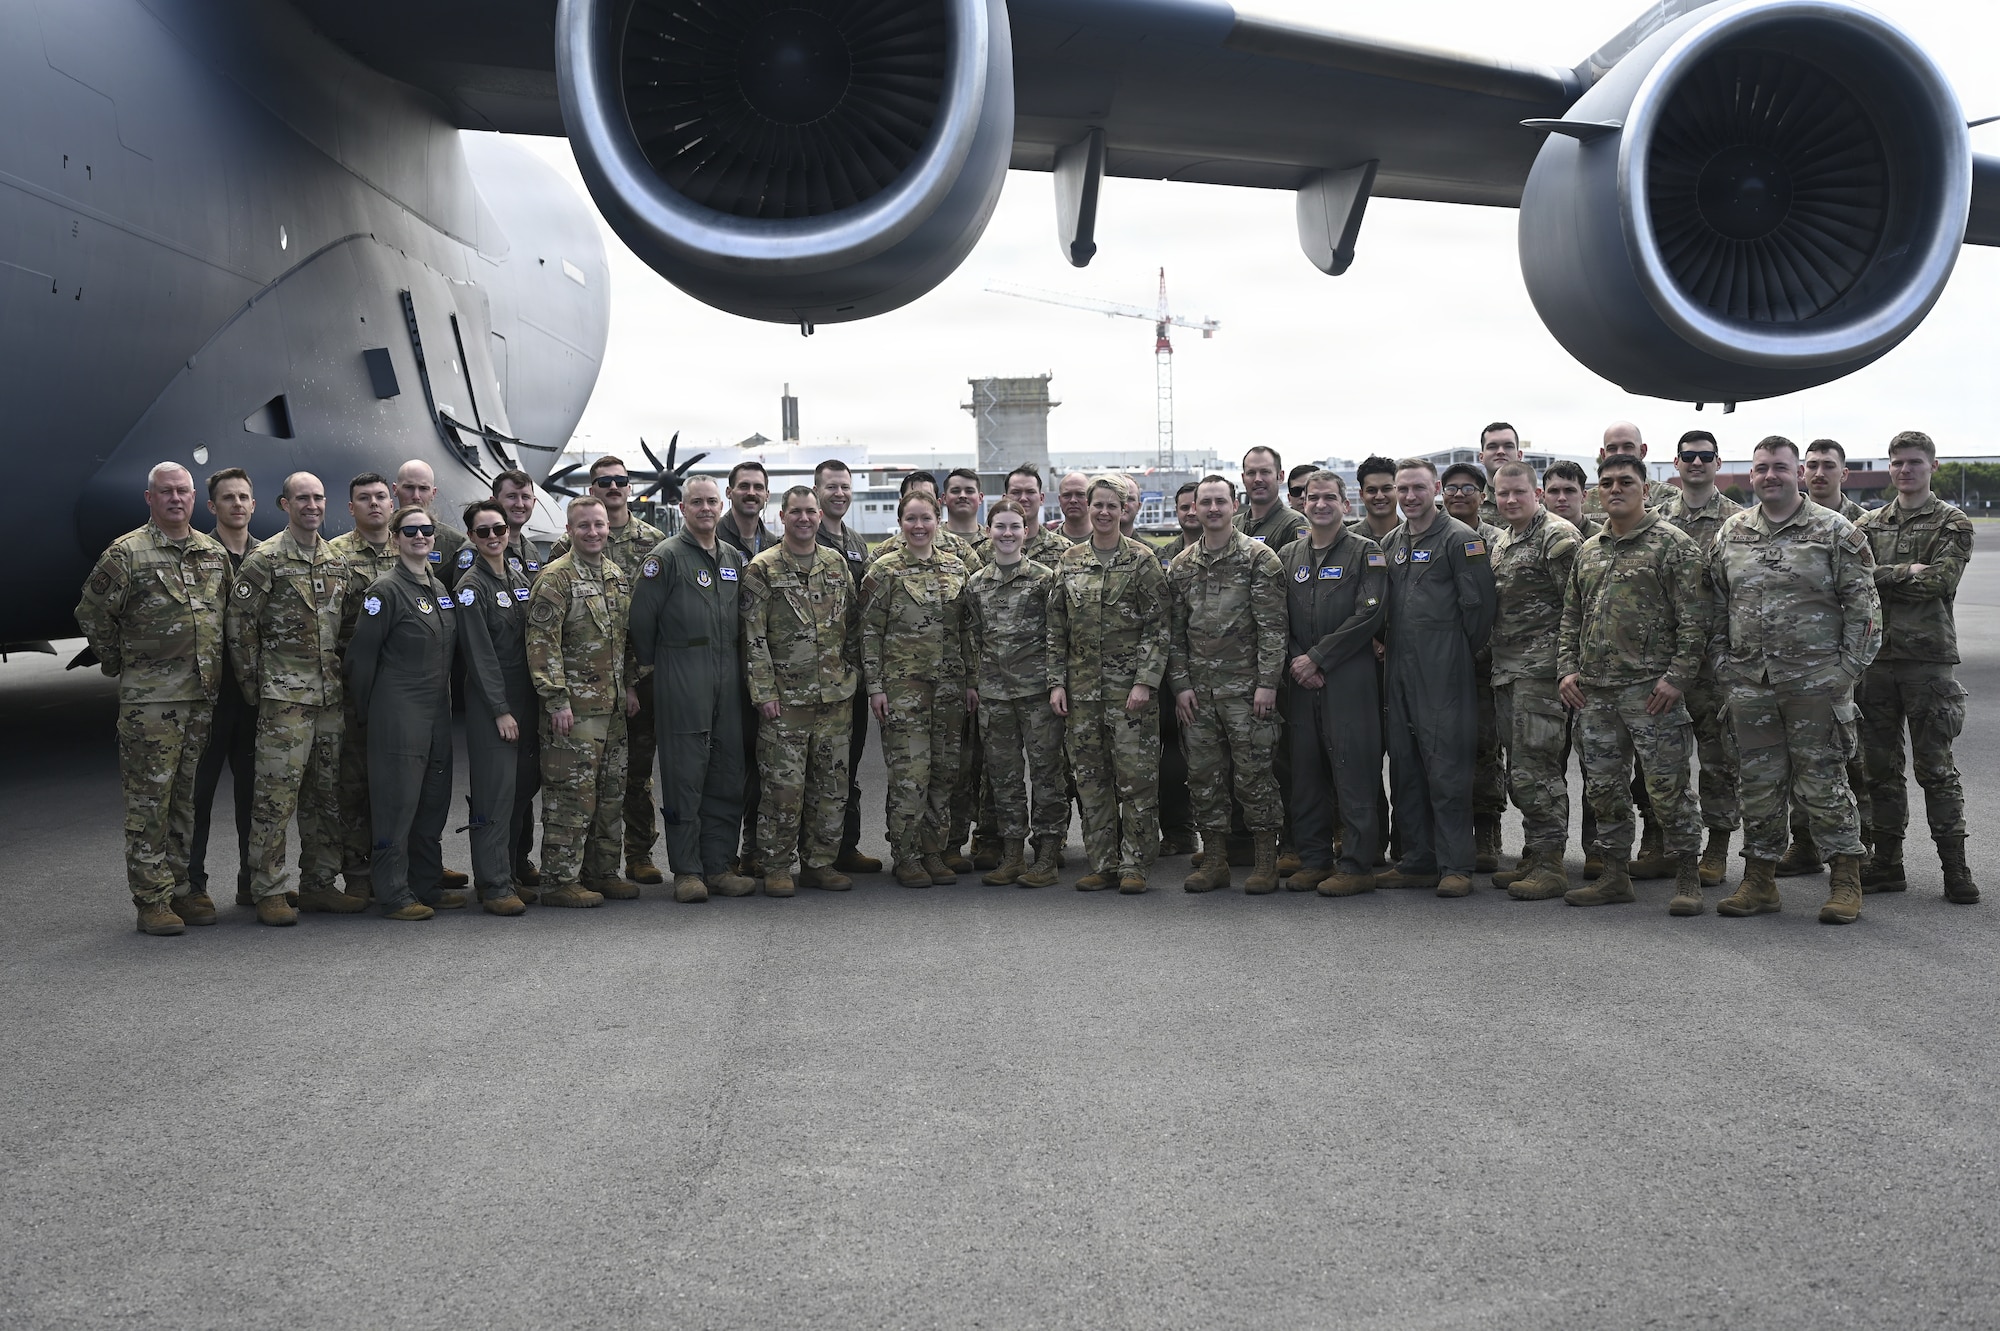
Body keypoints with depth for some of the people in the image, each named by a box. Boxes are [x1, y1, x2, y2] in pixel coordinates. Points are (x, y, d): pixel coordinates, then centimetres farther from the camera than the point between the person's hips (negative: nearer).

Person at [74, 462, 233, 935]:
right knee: (149, 799, -3)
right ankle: (152, 899, 2)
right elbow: (91, 613, 0)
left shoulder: (214, 554, 12)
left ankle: (182, 887, 20)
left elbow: (229, 615, 23)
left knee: (188, 797, 11)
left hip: (202, 696, 5)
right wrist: (119, 663, 4)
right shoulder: (126, 554, -4)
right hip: (150, 698, -5)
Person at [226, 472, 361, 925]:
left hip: (330, 696, 7)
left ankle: (319, 884, 20)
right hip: (284, 698, -7)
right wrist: (253, 681, -6)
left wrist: (342, 675, 15)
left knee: (326, 795, 11)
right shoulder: (265, 560, -6)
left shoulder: (338, 563, 13)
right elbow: (238, 623, -7)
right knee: (276, 795, -6)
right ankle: (269, 893, 0)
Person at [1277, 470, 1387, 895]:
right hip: (1301, 682, 5)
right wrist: (1296, 662, -5)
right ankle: (1314, 860, 17)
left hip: (1349, 680, -5)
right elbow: (1279, 620, 12)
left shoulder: (1365, 553, 0)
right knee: (1305, 775, 8)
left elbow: (1369, 616, -10)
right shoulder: (1288, 556, 15)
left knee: (1353, 774, -4)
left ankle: (1355, 866, 1)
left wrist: (1317, 657, -12)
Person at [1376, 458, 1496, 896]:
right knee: (1405, 767, 10)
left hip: (1443, 673, -7)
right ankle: (1417, 862, 17)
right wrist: (1389, 650, 14)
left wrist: (1461, 654, -3)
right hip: (1400, 671, 8)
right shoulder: (1391, 543, 16)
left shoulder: (1459, 539, -6)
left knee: (1447, 769, -7)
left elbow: (1478, 604, -9)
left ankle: (1455, 867, -2)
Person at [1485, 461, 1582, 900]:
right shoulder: (1497, 543, 17)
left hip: (1541, 670, -9)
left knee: (1536, 769, -9)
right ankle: (1532, 857, 21)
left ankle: (1550, 864, -3)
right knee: (1522, 770, 13)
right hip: (1505, 672, 9)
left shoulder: (1557, 537, -9)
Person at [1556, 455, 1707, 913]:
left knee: (1667, 786, -4)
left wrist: (1677, 677, -15)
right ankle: (1615, 875, 20)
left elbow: (1694, 618, -8)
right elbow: (1571, 617, 21)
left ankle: (1688, 879, 5)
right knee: (1604, 787, 10)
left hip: (1651, 690, -6)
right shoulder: (1588, 550, 16)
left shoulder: (1673, 544, -3)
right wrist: (1567, 667, 8)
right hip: (1594, 691, 6)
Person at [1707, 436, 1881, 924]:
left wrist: (1847, 668, -8)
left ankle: (1846, 883, 10)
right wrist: (1722, 664, 9)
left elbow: (1864, 607, -2)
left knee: (1822, 782, -1)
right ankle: (1760, 880, 18)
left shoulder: (1835, 532, -1)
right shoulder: (1731, 534, 11)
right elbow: (1715, 605, 16)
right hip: (1749, 683, 4)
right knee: (1759, 783, 9)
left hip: (1816, 682, -4)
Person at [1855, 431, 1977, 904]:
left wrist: (1880, 576, -8)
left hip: (1928, 657, -4)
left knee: (1935, 765, -2)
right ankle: (1887, 861, 15)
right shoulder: (1868, 525, 14)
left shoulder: (1953, 525, 3)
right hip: (1875, 656, 4)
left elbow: (1938, 582, -12)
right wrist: (1909, 573, -10)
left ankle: (1955, 866, 5)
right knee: (1880, 764, 8)